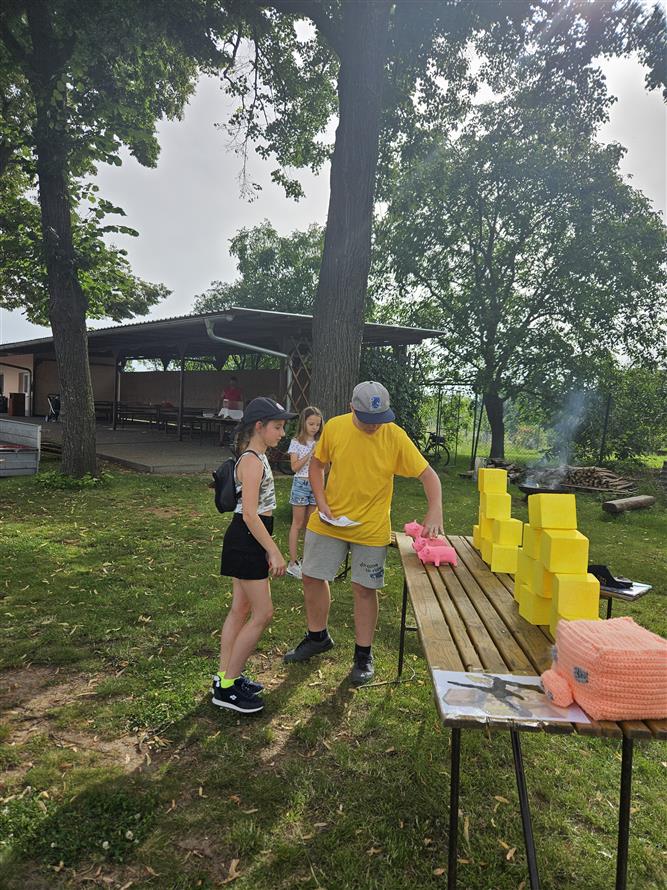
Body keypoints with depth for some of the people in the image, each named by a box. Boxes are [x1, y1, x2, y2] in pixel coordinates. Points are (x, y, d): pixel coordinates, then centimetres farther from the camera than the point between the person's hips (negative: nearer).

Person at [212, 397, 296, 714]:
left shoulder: (255, 457, 13)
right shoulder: (253, 461, -18)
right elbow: (250, 514, -24)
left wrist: (267, 549, 21)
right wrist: (275, 552, -21)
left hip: (247, 540, 10)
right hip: (246, 541, -10)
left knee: (241, 610, 15)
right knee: (263, 614, -3)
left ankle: (225, 678, 26)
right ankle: (226, 686, 9)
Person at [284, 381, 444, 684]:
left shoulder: (395, 436, -15)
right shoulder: (334, 427, -10)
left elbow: (428, 474, -13)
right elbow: (316, 464, 4)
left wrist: (435, 511, -28)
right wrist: (322, 502, -8)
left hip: (371, 528, -3)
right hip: (329, 522, 3)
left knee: (365, 589, 6)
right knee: (312, 577, 12)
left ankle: (363, 654, 26)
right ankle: (318, 637, 36)